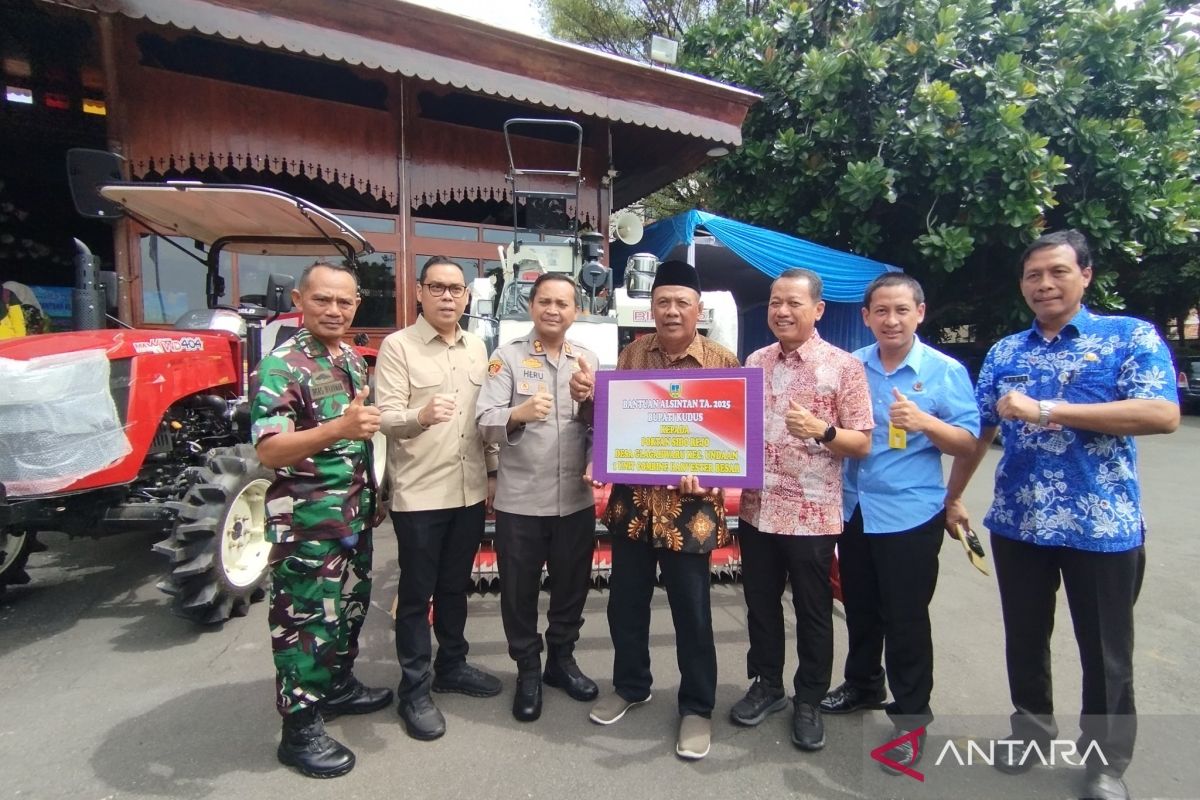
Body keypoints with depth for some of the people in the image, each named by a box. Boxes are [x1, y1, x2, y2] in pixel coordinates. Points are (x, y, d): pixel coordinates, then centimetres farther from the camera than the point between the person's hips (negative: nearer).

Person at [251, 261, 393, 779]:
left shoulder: (353, 359, 8)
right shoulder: (281, 366, -17)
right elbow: (268, 451, -24)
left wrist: (374, 490, 18)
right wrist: (338, 429, -38)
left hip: (354, 513, 8)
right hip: (306, 519, -8)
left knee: (351, 604, 21)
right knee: (307, 619, 4)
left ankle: (339, 686, 41)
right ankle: (300, 729, 20)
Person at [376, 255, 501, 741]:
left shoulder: (477, 348, 10)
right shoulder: (397, 346, -7)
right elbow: (386, 417, -15)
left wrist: (492, 471, 14)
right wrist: (420, 416, -36)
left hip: (470, 491, 5)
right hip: (419, 494, -5)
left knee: (456, 586, 19)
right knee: (417, 594, 7)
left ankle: (452, 665, 37)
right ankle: (415, 691, 21)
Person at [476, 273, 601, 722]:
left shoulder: (589, 360, 6)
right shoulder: (508, 356, -5)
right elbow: (485, 422, -15)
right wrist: (517, 414, -35)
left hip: (576, 498, 3)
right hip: (520, 500, -3)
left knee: (571, 585, 18)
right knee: (520, 591, 12)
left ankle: (561, 659, 40)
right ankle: (527, 670, 34)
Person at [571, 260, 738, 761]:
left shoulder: (722, 362, -6)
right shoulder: (632, 354, 5)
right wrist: (587, 397, -10)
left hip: (690, 506, -3)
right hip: (632, 500, 4)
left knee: (691, 611, 9)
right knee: (625, 601, 17)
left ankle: (696, 707, 31)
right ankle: (630, 685, 41)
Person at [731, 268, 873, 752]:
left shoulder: (844, 366, -6)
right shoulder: (755, 362, 8)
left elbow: (862, 443, -7)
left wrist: (822, 431, -25)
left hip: (813, 515, -4)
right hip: (757, 510, 5)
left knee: (813, 612, 11)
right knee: (760, 604, 16)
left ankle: (809, 701, 30)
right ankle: (767, 685, 36)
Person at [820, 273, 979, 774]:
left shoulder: (945, 371, -7)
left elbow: (968, 443, -9)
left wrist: (925, 422, -25)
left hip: (910, 515, -4)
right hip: (853, 509, 4)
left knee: (905, 618, 5)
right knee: (859, 609, 19)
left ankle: (911, 717, 23)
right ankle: (862, 686, 40)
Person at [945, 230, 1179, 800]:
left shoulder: (1131, 336, -3)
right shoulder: (1003, 352, 8)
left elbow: (1162, 414, -18)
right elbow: (978, 432, 13)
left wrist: (1045, 410, -23)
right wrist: (952, 496, 13)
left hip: (1103, 524, -3)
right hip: (1016, 523, 4)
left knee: (1105, 651, 12)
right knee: (1024, 639, 17)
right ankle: (1031, 729, 38)